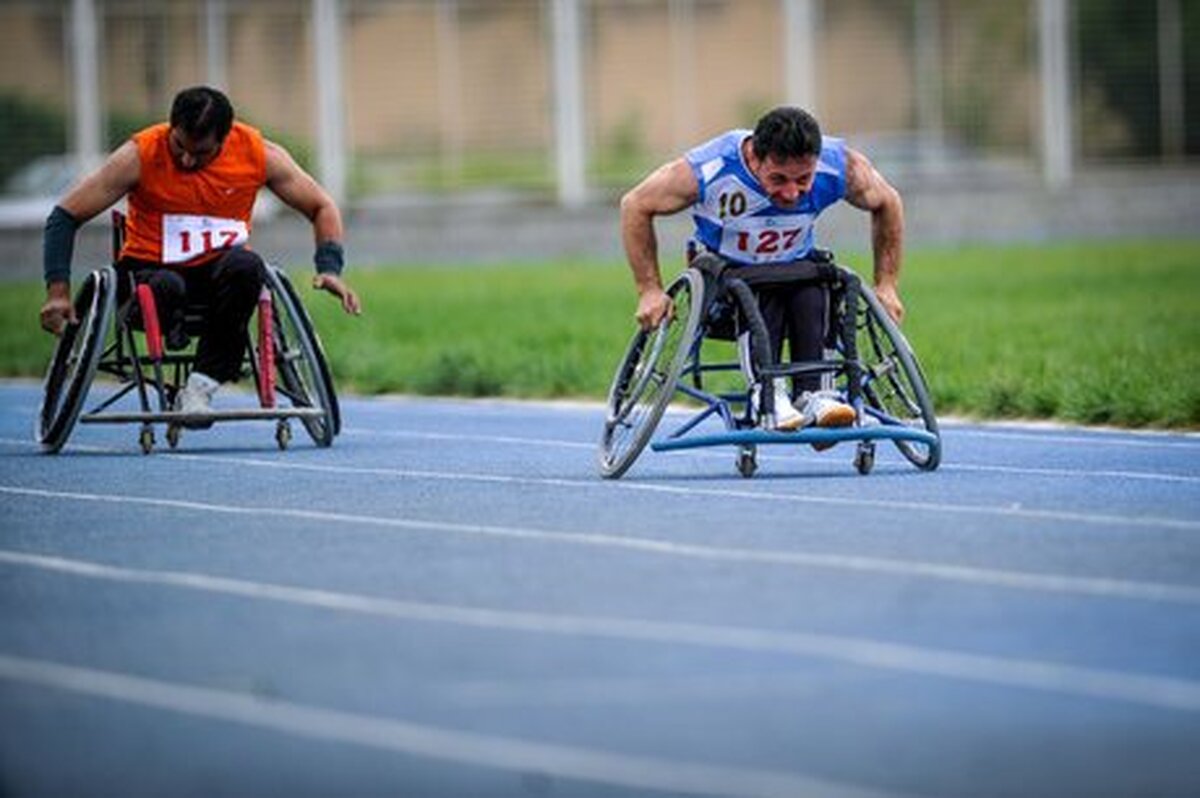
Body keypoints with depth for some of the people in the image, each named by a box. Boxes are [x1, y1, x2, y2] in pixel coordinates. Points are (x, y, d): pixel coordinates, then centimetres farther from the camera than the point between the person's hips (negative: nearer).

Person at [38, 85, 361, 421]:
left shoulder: (259, 154, -8)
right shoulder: (140, 156, -14)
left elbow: (321, 207, 4)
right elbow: (65, 215, -10)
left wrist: (330, 269, -13)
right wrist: (58, 290, -20)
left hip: (219, 268, 2)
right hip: (150, 268, -2)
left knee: (246, 266, -36)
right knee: (166, 288, -40)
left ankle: (200, 385, -30)